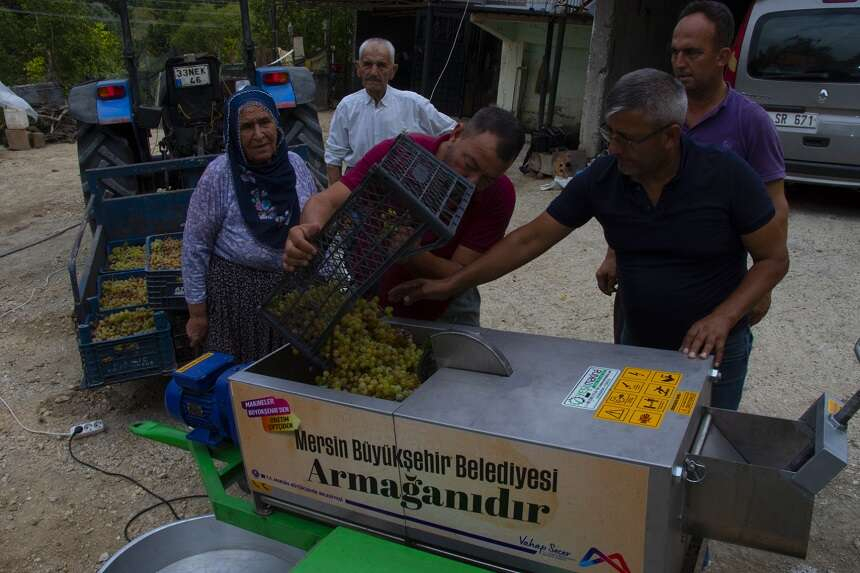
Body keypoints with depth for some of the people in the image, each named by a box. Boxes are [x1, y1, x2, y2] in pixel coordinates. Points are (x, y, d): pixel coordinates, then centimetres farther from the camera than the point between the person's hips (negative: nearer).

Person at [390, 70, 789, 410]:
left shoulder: (726, 176, -20)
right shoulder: (600, 179, -13)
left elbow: (774, 258, -10)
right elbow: (530, 239, -10)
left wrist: (723, 318, -24)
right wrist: (451, 284, -14)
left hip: (715, 350, -2)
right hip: (637, 343, 3)